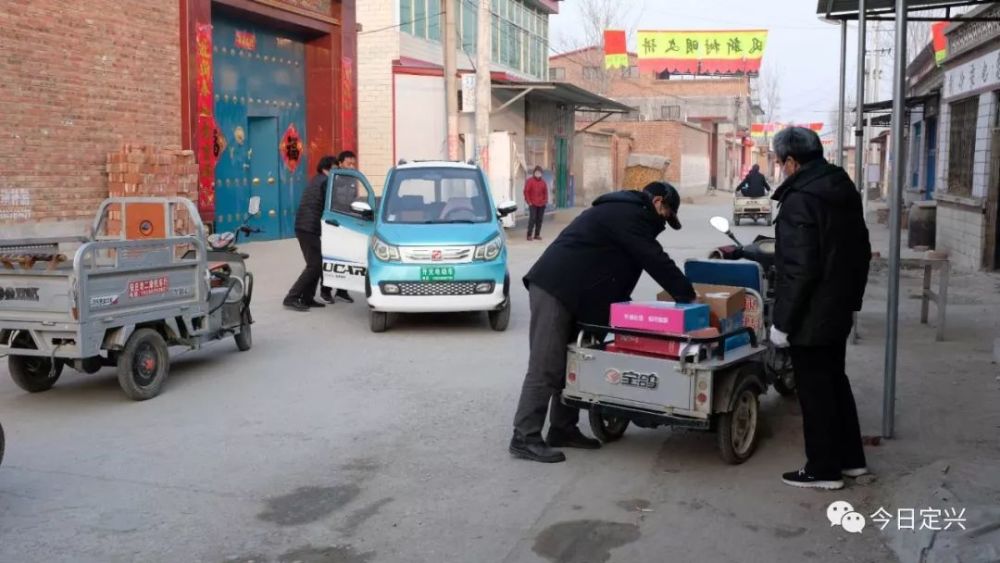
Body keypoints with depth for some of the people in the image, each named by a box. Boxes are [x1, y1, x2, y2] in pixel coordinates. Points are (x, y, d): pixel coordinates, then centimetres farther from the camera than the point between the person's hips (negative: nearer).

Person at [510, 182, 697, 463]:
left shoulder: (623, 212, 24)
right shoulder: (630, 215, -9)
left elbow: (616, 268, 25)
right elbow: (655, 260, -14)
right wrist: (687, 295, -7)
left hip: (566, 292, 11)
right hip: (554, 290, -11)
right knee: (546, 367, -11)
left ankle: (563, 429, 18)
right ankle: (524, 438, -8)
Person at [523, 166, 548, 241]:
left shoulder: (543, 182, 11)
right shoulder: (529, 181, -2)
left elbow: (545, 192, 16)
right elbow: (526, 192, -5)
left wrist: (546, 201, 5)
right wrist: (529, 201, -10)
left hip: (542, 204, 5)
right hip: (533, 204, -5)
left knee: (539, 220, 5)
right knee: (532, 219, -10)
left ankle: (537, 235, 11)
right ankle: (529, 235, -6)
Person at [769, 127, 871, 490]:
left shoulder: (799, 199, -20)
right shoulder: (844, 190, 9)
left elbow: (799, 270, -24)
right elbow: (862, 252, 16)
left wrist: (782, 321, -18)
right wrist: (853, 298, 22)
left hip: (811, 317, -9)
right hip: (839, 310, 9)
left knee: (814, 390, 2)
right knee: (835, 380, 20)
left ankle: (823, 468, 12)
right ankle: (850, 458, 30)